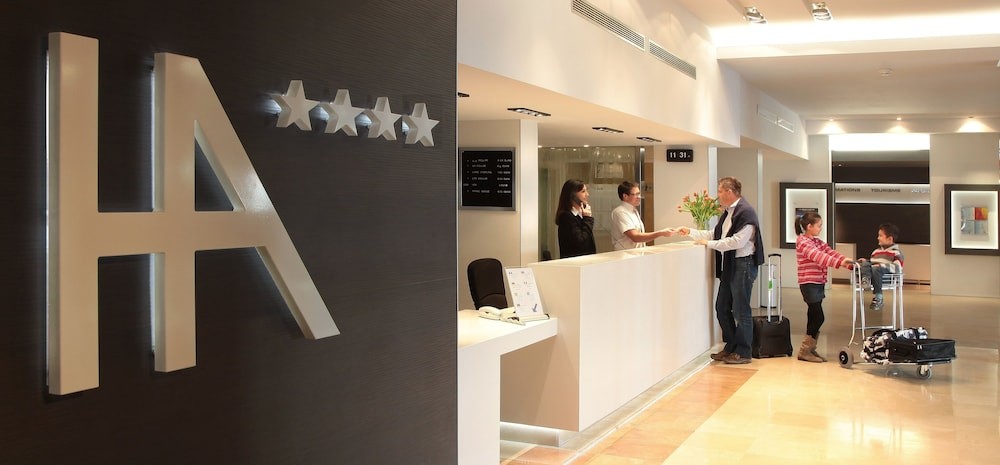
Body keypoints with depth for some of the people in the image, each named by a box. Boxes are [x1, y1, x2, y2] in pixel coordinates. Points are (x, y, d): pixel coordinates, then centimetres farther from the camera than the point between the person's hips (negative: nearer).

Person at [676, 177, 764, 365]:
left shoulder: (745, 212, -15)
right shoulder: (728, 212, 14)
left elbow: (738, 241, -22)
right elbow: (716, 234, 21)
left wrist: (709, 243, -16)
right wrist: (690, 232, 18)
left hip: (743, 265, -10)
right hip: (729, 265, 10)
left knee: (741, 310, -1)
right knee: (722, 308, 14)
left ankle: (743, 352, 10)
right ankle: (731, 347, 25)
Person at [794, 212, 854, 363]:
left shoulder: (817, 242, 17)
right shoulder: (802, 242, -12)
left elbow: (830, 252, 6)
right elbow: (818, 256, -25)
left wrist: (846, 260, -11)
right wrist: (839, 263, -34)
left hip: (819, 283, 9)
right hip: (809, 284, -9)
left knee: (814, 317, 11)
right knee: (818, 317, -10)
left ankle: (811, 350, 16)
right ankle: (804, 351, -3)